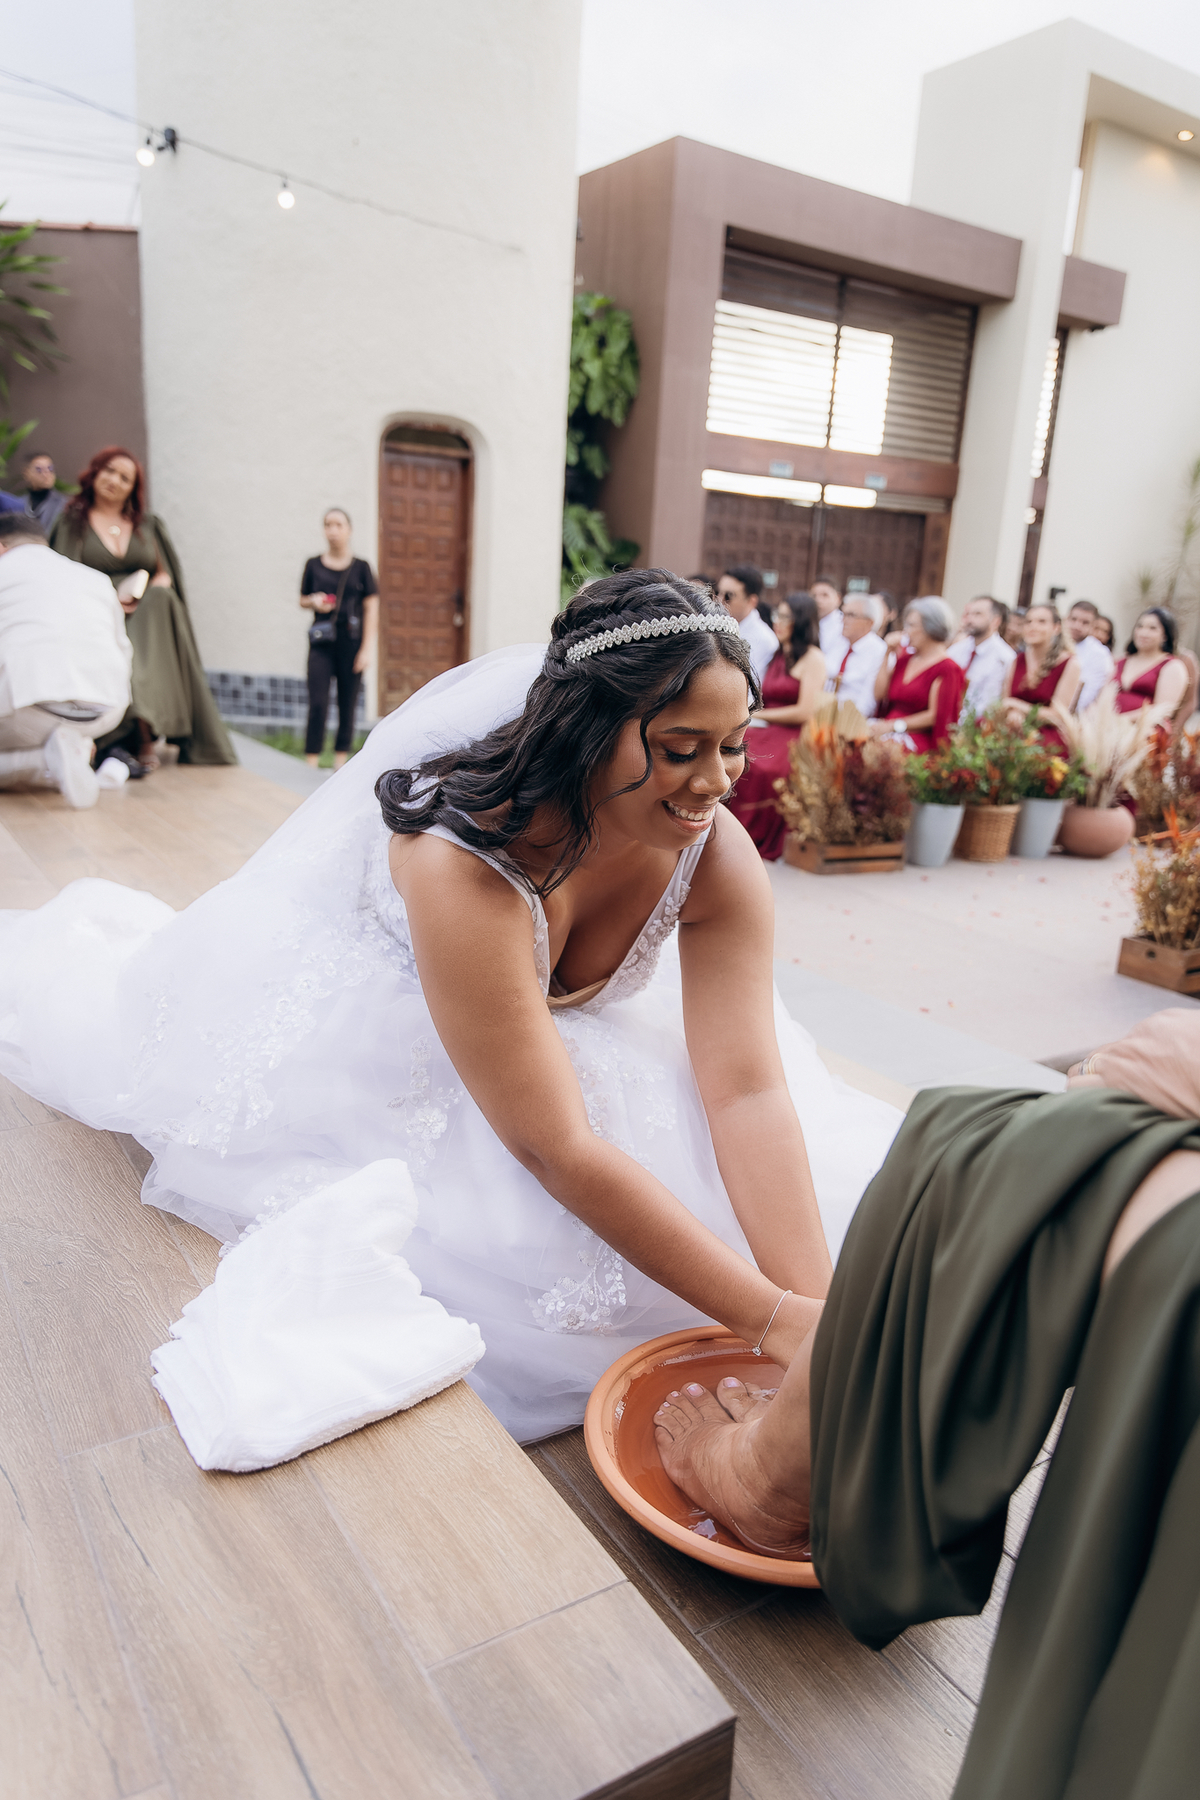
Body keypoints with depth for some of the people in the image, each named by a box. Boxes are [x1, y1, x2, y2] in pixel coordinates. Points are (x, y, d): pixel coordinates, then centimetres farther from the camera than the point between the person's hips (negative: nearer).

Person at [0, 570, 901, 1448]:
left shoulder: (717, 854, -27)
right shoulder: (463, 863, -42)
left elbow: (748, 1088, -30)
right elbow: (556, 1150, -42)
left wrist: (813, 1305, -39)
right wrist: (773, 1317, -41)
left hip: (575, 1022, 5)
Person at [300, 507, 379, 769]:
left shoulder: (360, 567, 3)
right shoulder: (314, 565, 8)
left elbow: (371, 609, 2)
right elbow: (302, 600, 18)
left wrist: (367, 647, -5)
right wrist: (313, 602, -6)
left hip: (351, 641, 0)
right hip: (321, 641, 0)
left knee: (348, 703, 3)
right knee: (317, 703, -8)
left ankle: (341, 758, 13)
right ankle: (311, 761, -4)